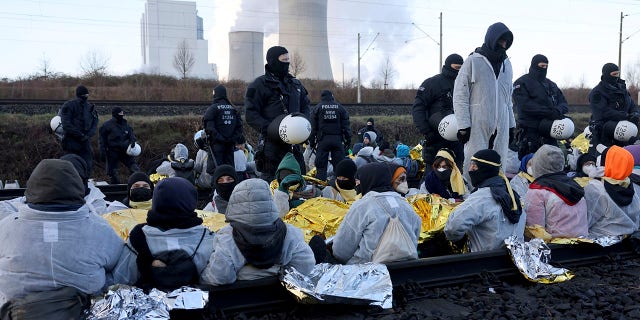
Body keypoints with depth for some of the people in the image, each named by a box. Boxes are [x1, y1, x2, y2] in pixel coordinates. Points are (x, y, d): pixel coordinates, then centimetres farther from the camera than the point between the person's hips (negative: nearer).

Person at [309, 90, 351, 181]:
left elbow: (313, 126, 3)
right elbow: (346, 125, 7)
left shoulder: (317, 108, 6)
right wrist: (348, 139, 9)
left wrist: (312, 141, 7)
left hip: (323, 139, -1)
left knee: (321, 164, 2)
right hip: (337, 138, 1)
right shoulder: (340, 107, 10)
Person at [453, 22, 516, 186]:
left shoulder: (506, 64, 16)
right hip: (477, 125, -6)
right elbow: (460, 96, -6)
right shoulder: (473, 61, -3)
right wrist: (463, 125, -12)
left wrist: (511, 124, 18)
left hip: (501, 126, 6)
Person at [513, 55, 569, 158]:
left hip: (549, 131, 6)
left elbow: (564, 104, 17)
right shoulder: (521, 83, 1)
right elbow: (525, 105, -14)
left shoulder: (551, 85, 22)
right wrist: (549, 112, -21)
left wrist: (558, 110, -9)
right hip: (530, 131, -6)